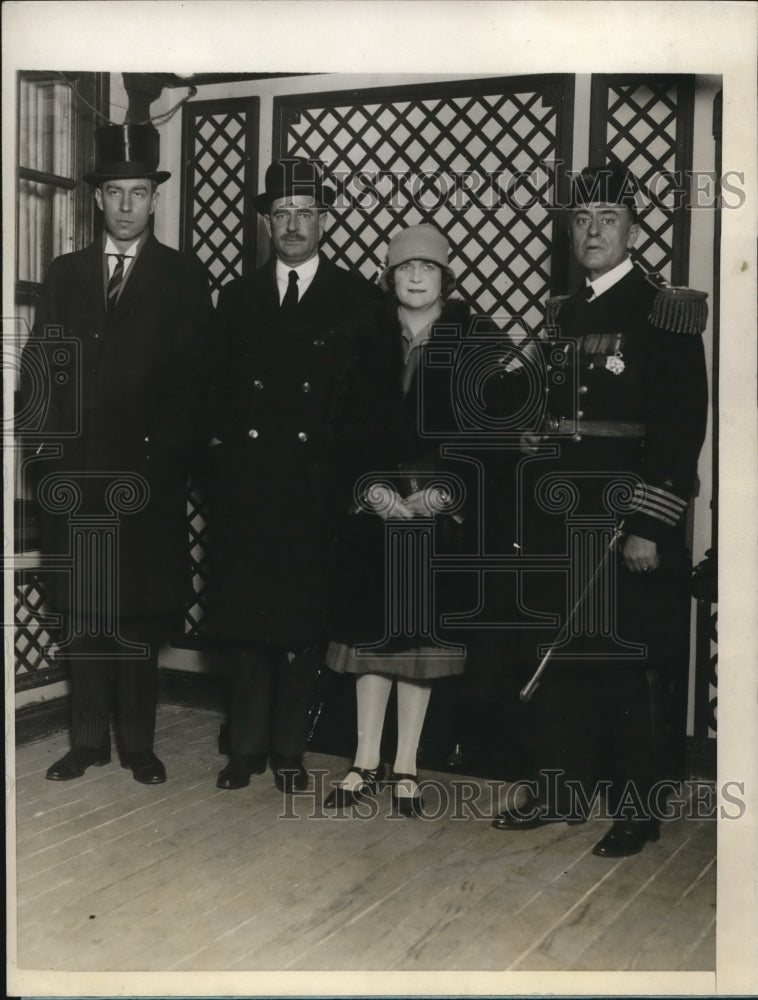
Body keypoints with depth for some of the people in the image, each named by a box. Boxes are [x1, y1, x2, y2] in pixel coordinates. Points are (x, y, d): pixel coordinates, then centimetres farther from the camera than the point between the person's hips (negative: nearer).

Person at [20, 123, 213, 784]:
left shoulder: (184, 278, 4)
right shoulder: (65, 274, 14)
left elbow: (192, 380, -2)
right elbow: (38, 365, 11)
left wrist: (169, 457, -11)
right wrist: (45, 447, -1)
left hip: (146, 475, -3)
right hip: (74, 471, 3)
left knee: (141, 612, 2)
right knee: (80, 611, 7)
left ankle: (139, 743, 12)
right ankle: (88, 740, 17)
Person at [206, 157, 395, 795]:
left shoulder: (359, 299, 4)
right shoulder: (238, 298, 13)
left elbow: (373, 397, 1)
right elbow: (219, 390, 12)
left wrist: (351, 473, -6)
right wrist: (222, 450, 0)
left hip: (318, 490, -2)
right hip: (245, 485, 2)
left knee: (305, 621, 4)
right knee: (243, 616, 5)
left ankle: (289, 749, 17)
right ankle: (247, 745, 18)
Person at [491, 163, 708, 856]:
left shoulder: (668, 313, -6)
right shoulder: (562, 315, 14)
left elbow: (684, 430, -12)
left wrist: (649, 526, -17)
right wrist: (531, 512, 12)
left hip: (624, 520, -6)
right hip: (557, 518, 6)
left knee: (621, 666, 1)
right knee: (556, 657, 12)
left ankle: (636, 809, 16)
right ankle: (560, 788, 26)